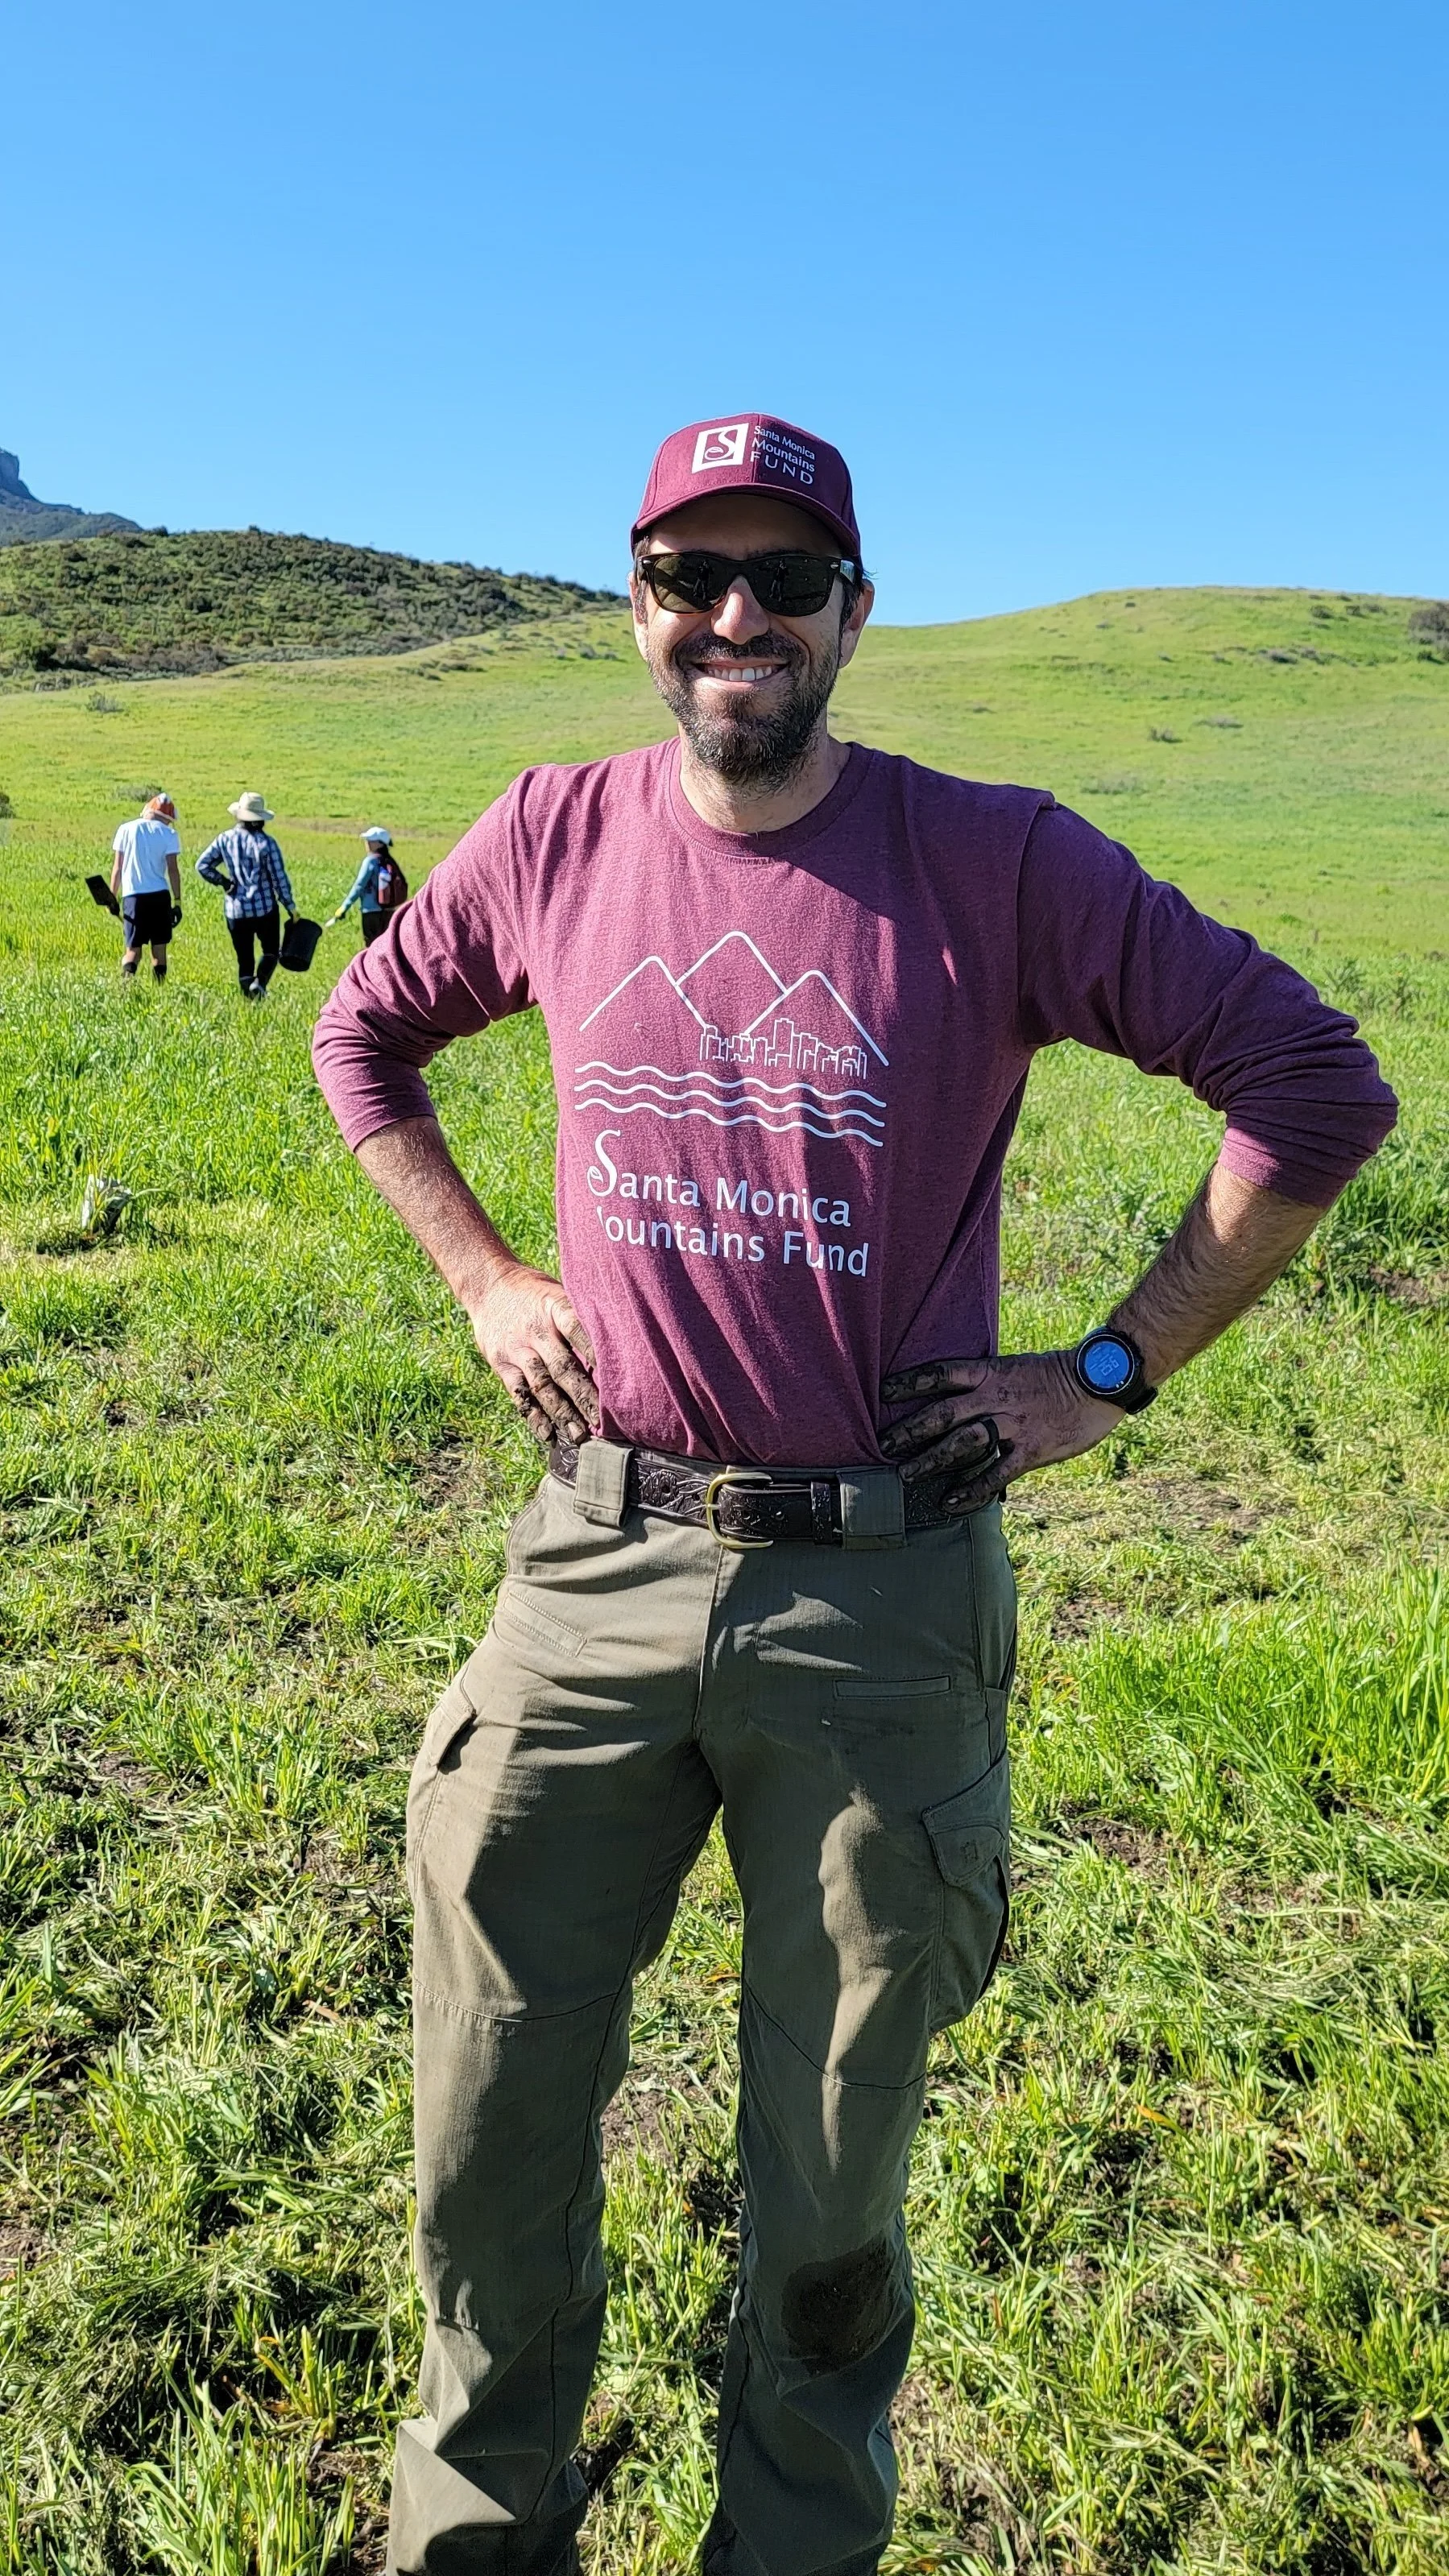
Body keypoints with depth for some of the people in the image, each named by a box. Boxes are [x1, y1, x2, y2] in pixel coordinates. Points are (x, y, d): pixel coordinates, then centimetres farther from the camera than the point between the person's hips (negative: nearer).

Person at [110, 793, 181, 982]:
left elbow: (117, 867, 5)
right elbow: (172, 869, -3)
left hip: (133, 895, 1)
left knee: (132, 949, 3)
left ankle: (126, 983, -22)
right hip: (160, 896, -1)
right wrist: (177, 902, 1)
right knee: (159, 949, 7)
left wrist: (112, 897, 10)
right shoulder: (169, 834, 2)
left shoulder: (126, 829, 6)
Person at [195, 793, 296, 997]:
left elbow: (202, 865, -1)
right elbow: (280, 878, -8)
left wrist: (224, 882, 8)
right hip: (265, 909, -3)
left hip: (235, 910, 3)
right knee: (271, 951, 13)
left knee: (244, 958, 10)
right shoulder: (266, 843, -10)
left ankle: (251, 999, 7)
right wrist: (290, 906, 1)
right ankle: (259, 983, -12)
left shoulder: (225, 840, 0)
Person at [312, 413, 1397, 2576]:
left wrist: (1110, 1373, -6)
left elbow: (1316, 1085, -4)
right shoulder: (560, 838, 2)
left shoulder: (997, 861, -8)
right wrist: (486, 1282, 8)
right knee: (492, 2115, 14)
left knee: (834, 2160, 15)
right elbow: (363, 1035, 19)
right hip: (601, 1564, 3)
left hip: (883, 1598, -2)